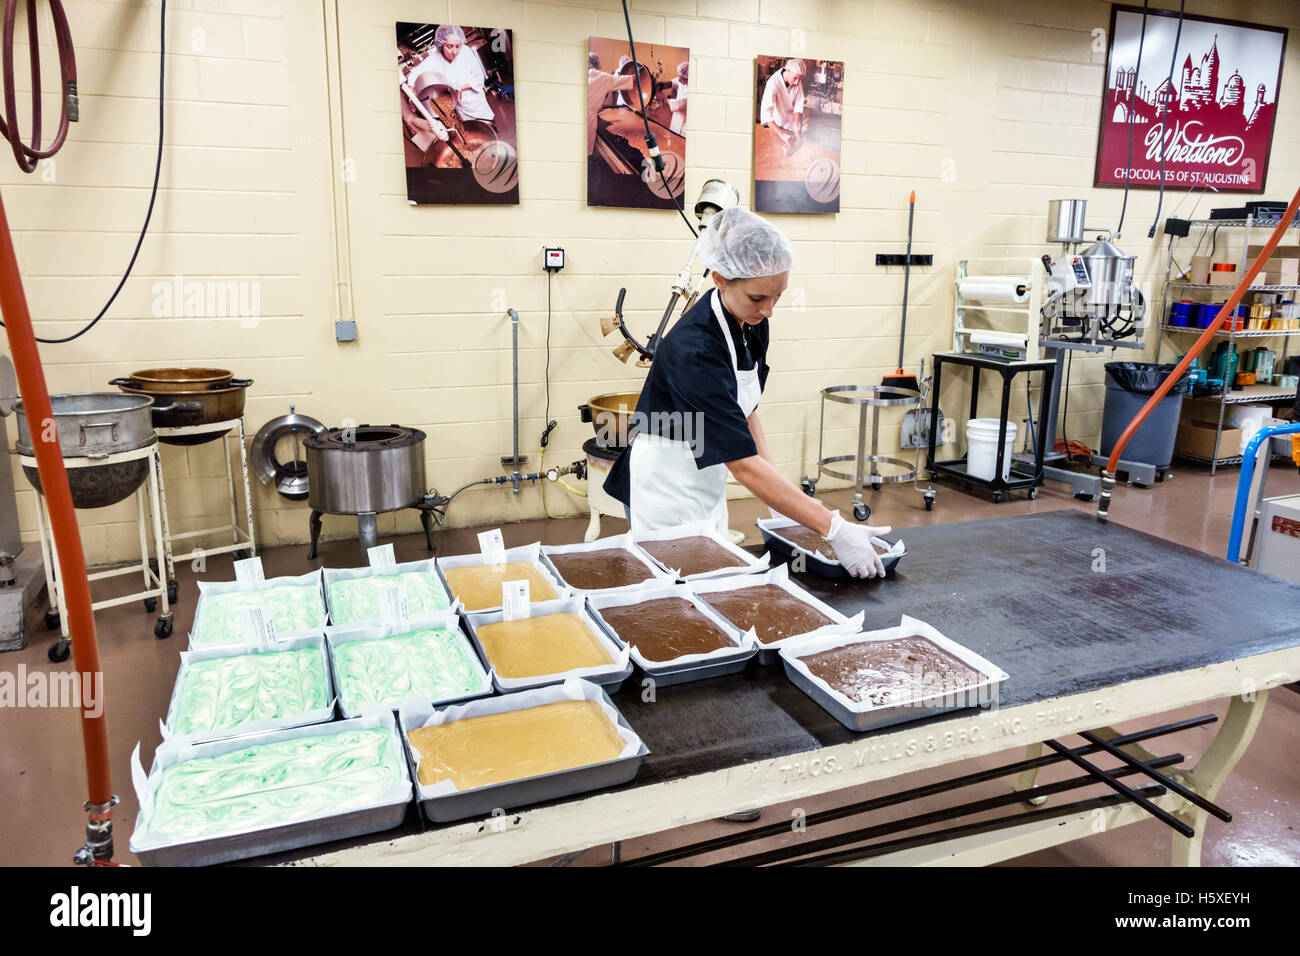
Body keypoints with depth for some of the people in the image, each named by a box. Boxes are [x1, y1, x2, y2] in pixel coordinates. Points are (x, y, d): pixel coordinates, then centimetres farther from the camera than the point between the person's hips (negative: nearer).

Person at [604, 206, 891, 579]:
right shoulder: (694, 349, -31)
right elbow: (743, 463, -34)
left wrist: (776, 491, -1)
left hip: (708, 478, 8)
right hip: (667, 487, -8)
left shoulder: (753, 325, -5)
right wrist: (835, 529, -35)